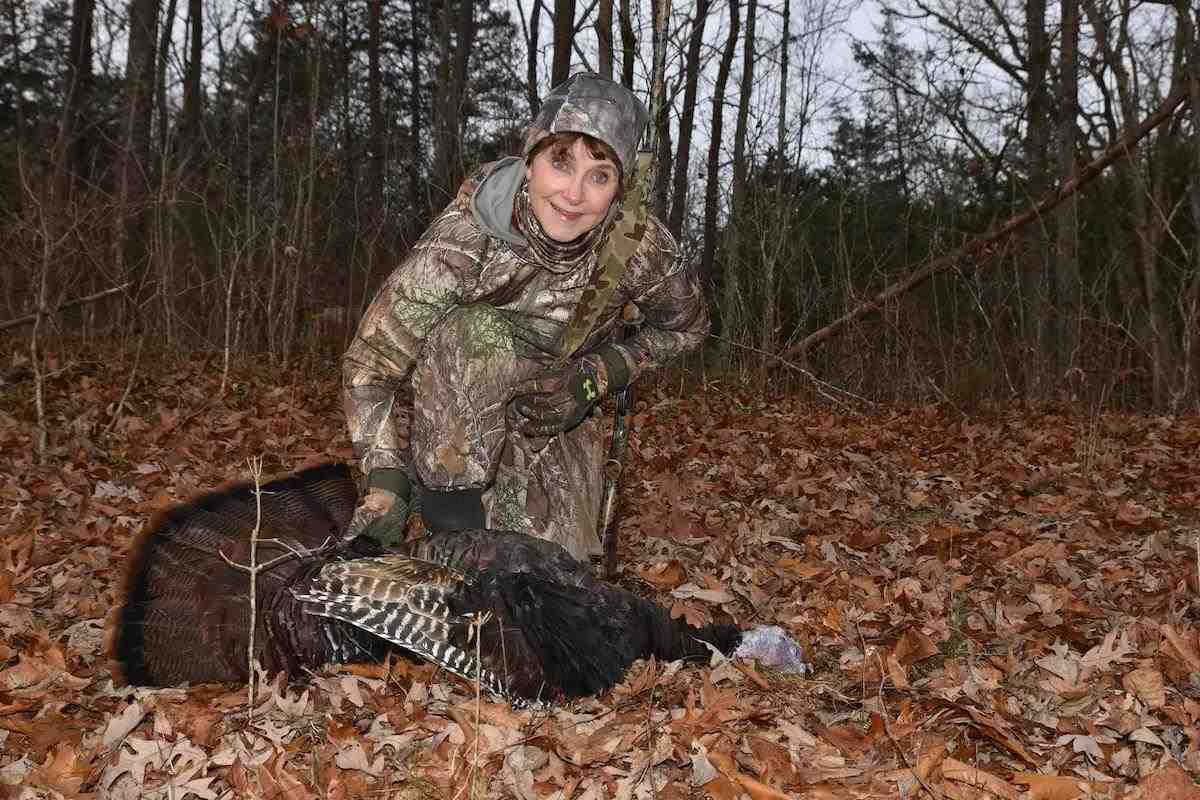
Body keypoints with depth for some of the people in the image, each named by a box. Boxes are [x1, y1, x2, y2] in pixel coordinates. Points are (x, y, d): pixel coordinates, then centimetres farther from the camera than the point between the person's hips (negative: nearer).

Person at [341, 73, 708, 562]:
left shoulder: (637, 245, -25)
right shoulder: (464, 237, -34)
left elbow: (686, 325, -4)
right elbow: (370, 362, -28)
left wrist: (596, 378, -19)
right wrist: (386, 483, -39)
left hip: (559, 415, 2)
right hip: (457, 415, -2)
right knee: (474, 333, -34)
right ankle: (451, 501, -20)